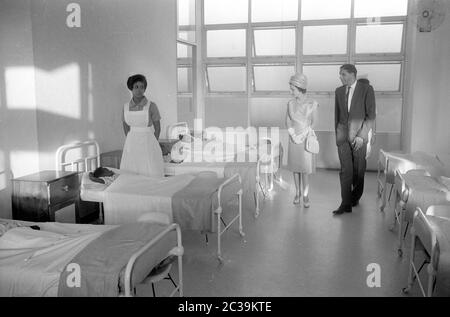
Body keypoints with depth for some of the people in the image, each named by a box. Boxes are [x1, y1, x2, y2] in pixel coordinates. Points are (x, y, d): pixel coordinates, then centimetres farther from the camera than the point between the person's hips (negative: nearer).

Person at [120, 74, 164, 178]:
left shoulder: (151, 106, -10)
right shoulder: (126, 107, 1)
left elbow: (157, 128, -1)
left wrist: (152, 145, 3)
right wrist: (132, 141, 13)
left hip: (148, 145, -3)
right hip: (132, 146, 4)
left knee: (151, 175, -4)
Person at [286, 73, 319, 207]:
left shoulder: (312, 104, -9)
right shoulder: (291, 103, 0)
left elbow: (314, 122, -3)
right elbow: (288, 121, 4)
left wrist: (303, 135, -11)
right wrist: (293, 135, -9)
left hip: (307, 138, -3)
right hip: (294, 139, 3)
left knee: (305, 168, -2)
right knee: (295, 167, 9)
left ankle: (306, 195, 10)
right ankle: (297, 193, 22)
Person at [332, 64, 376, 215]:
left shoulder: (366, 89, -4)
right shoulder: (339, 91, 9)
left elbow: (371, 116, -7)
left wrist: (361, 136, -13)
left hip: (359, 136, -2)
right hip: (342, 135, 2)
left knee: (358, 170, 7)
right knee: (345, 170, -4)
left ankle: (356, 197, 27)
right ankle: (346, 204, -2)